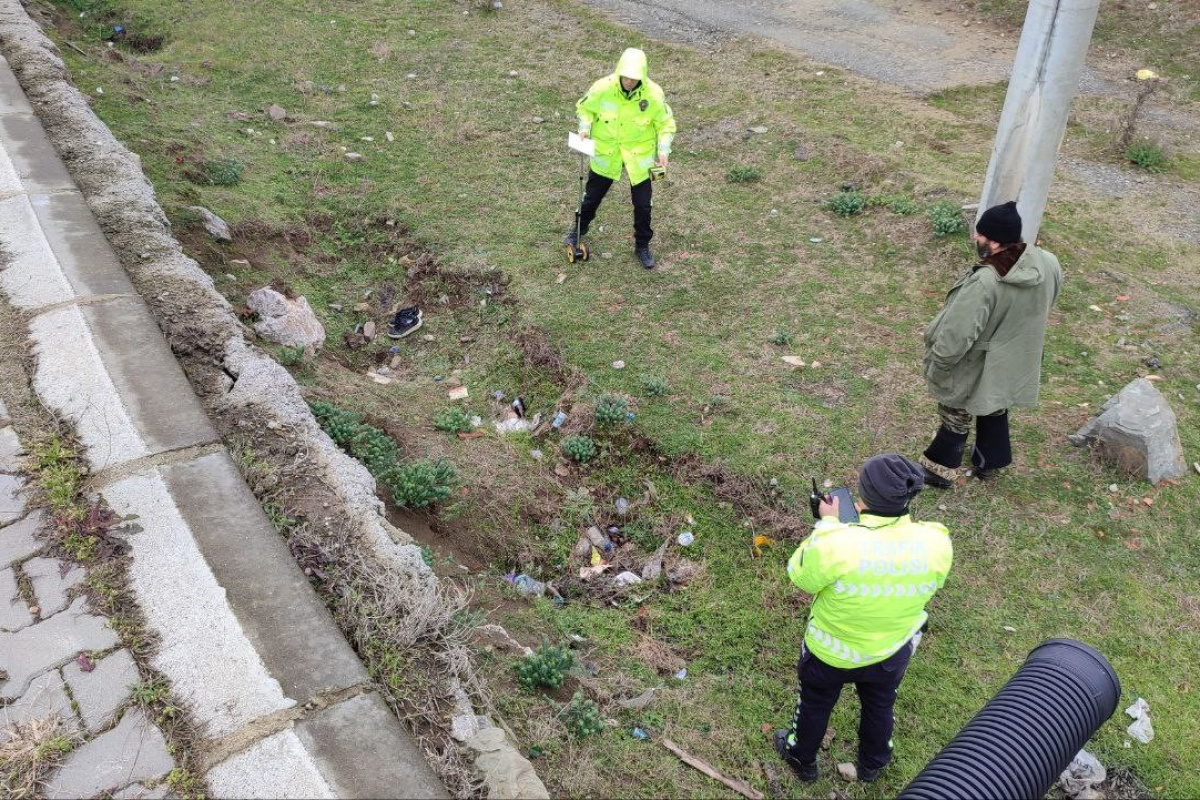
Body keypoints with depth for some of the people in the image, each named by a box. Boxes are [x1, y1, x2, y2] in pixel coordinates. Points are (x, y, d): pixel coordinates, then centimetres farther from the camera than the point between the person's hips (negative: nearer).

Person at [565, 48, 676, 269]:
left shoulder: (654, 94, -20)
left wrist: (663, 149, -18)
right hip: (606, 152, 0)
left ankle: (642, 245, 29)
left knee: (643, 203, 7)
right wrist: (585, 127, -18)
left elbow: (666, 124, -6)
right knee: (593, 195, 15)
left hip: (639, 155, 0)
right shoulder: (603, 88, -20)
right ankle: (579, 230, 43)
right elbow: (585, 107, 0)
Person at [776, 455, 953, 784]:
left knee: (815, 705, 29)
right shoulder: (936, 543, -28)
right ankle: (872, 764, 60)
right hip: (892, 652, 3)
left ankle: (802, 759, 55)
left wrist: (828, 523, -9)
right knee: (879, 707, 33)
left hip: (829, 652, -2)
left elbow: (800, 577, -18)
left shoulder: (834, 544, -40)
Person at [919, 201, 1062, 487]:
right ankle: (988, 462, 50)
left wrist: (937, 365, -15)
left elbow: (957, 335, -32)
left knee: (957, 417, 18)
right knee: (995, 410, 30)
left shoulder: (984, 283, -38)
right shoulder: (1047, 264, -15)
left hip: (977, 370, -6)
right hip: (1013, 363, 6)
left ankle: (940, 469, 38)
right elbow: (1044, 306, 5)